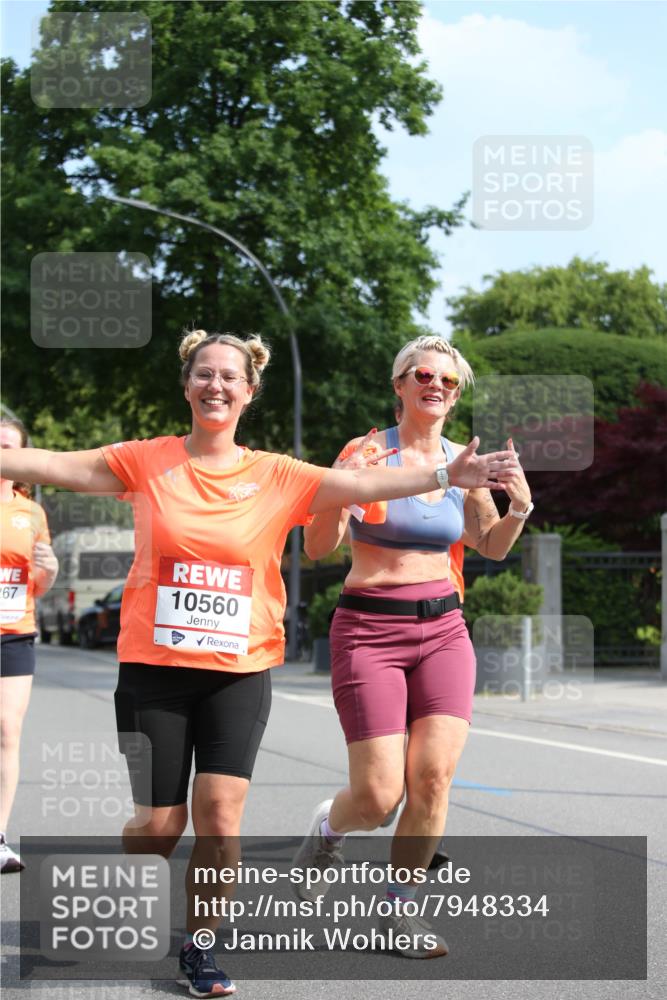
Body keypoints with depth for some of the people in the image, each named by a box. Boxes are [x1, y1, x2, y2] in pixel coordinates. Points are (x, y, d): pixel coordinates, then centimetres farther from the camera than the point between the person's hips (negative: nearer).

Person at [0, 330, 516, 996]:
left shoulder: (277, 477, 3)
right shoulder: (148, 462, 2)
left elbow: (362, 484, -3)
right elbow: (55, 465, -1)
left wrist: (446, 474, -13)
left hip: (240, 672, 1)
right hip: (154, 667, -1)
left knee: (219, 820, -11)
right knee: (159, 826, 1)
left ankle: (198, 946, 12)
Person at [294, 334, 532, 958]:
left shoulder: (463, 464, 7)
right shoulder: (368, 452, -6)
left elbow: (491, 547, 21)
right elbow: (317, 549, -9)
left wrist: (520, 506, 1)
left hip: (443, 629, 4)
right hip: (369, 631, -4)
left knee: (433, 776, -11)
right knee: (380, 796, -10)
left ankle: (398, 910, 9)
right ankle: (329, 826, 27)